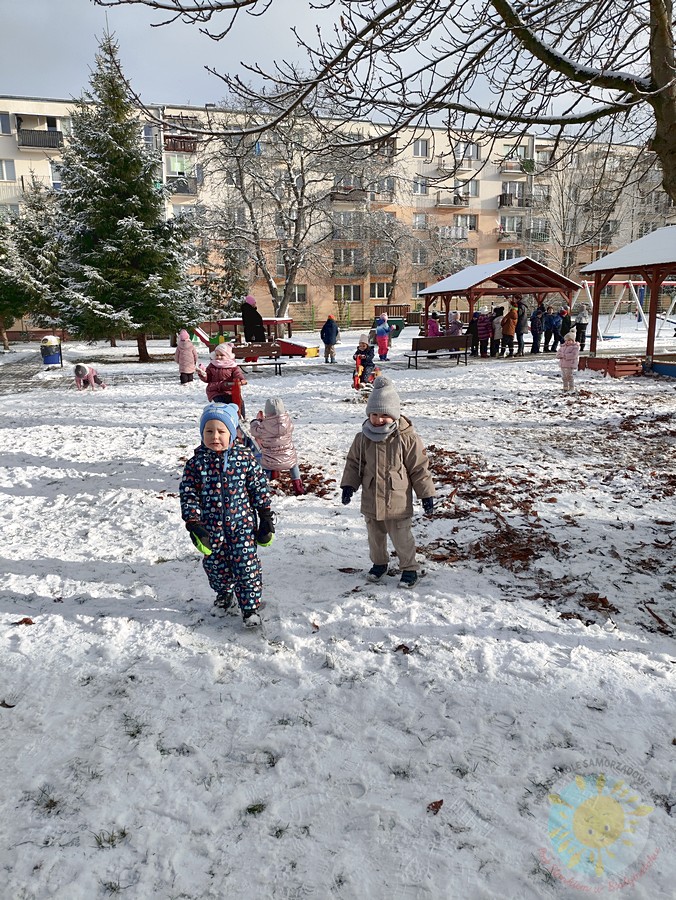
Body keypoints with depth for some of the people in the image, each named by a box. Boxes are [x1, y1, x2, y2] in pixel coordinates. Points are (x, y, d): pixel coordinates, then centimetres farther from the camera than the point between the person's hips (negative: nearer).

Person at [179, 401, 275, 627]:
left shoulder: (245, 458, -6)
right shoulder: (196, 463, -6)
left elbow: (259, 488, 1)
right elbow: (188, 494, -6)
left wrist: (266, 519, 2)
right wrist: (194, 525, -14)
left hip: (242, 524, -1)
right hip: (211, 527, 2)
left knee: (246, 565, -2)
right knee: (215, 566, 15)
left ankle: (250, 607, 15)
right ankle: (224, 592, 45)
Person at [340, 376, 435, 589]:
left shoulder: (407, 438, -13)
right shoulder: (363, 438, -3)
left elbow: (420, 468, -8)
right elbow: (353, 462, 9)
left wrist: (427, 494, -6)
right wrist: (348, 485, -2)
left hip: (397, 501, -4)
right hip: (371, 501, 4)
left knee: (401, 538, 8)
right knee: (375, 537, 20)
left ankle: (410, 568, 27)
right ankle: (379, 563, 42)